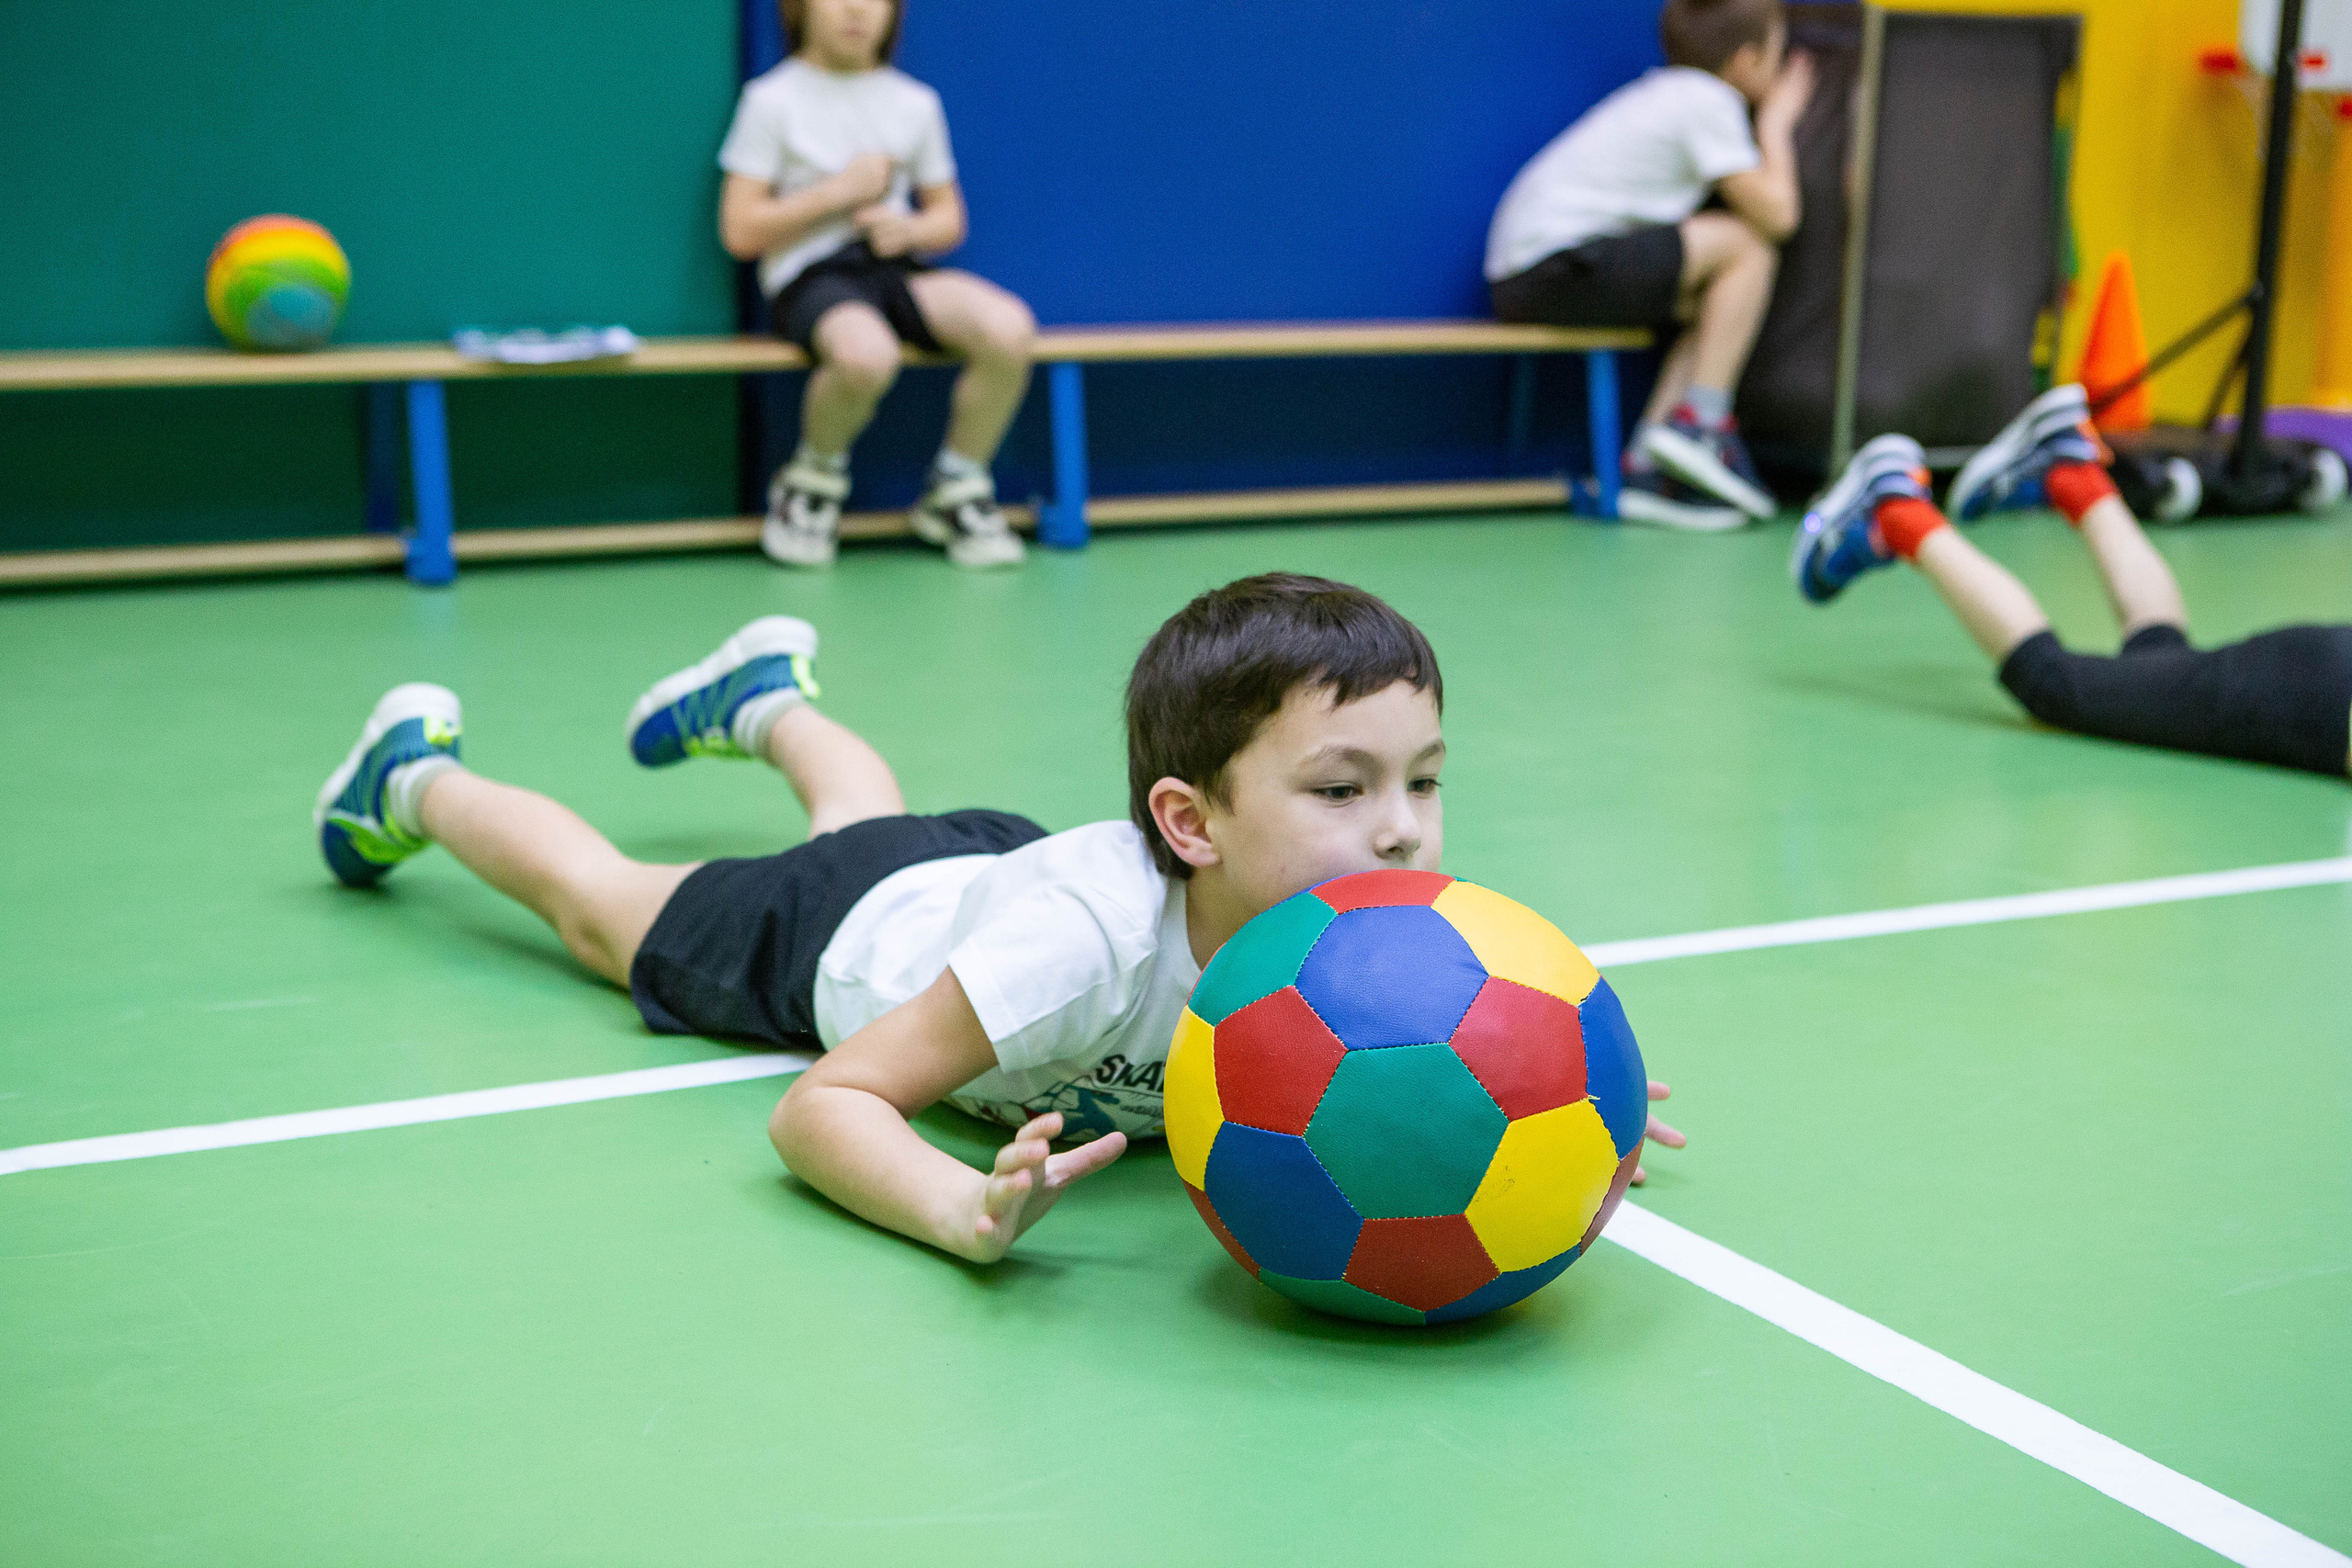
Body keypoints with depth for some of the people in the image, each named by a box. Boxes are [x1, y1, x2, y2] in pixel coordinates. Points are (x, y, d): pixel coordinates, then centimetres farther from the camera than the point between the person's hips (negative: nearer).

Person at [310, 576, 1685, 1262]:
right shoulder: (1084, 936, -51)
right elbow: (823, 1106, -46)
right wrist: (965, 1213, -66)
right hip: (847, 931, -4)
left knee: (881, 827, 40)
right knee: (605, 910, 25)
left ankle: (769, 698, 69)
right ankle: (420, 775, 53)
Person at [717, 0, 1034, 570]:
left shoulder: (916, 102, 12)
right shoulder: (772, 99, 1)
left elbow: (948, 220, 19)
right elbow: (740, 233, -3)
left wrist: (909, 229, -5)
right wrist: (840, 191, -8)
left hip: (897, 266, 4)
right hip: (809, 275, -4)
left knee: (1010, 329, -26)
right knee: (867, 354, -40)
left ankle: (956, 491, -4)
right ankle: (814, 479, -7)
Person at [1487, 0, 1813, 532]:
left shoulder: (1665, 92, 21)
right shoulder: (1707, 102, -6)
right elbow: (1777, 215, -8)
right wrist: (1776, 122, 7)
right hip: (1559, 268, -9)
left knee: (1709, 306, 15)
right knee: (1748, 245, -7)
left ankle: (1646, 467, 4)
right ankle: (1701, 422, -5)